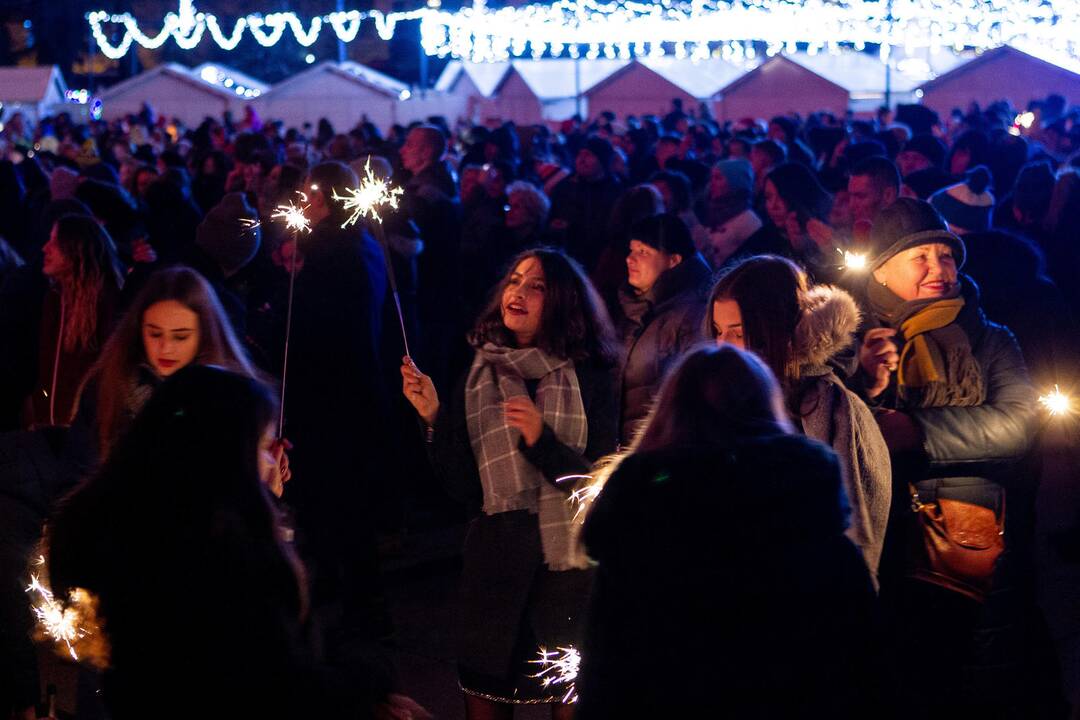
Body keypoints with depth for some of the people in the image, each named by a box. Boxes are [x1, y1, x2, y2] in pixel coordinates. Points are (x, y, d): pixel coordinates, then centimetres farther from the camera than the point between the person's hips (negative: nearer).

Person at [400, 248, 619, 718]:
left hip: (569, 563, -2)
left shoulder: (591, 377, -3)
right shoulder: (478, 376, 5)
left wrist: (543, 441, -21)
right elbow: (467, 489, 1)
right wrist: (435, 419, -10)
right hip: (495, 561, 3)